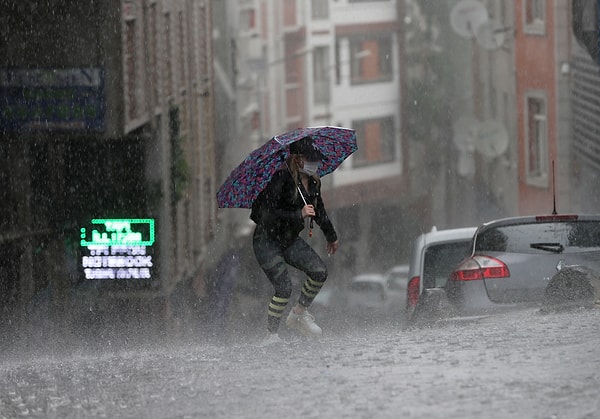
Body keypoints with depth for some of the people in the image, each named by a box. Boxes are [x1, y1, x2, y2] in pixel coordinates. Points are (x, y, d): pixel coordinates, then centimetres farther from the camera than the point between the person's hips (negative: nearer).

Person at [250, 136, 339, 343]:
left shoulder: (313, 182, 2)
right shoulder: (281, 180, -23)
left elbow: (319, 210, 20)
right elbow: (268, 214, -30)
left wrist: (331, 236, 32)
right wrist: (299, 215, -35)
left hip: (290, 240, 7)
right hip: (266, 241, -7)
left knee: (319, 271, -9)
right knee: (284, 287, -17)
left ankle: (298, 314, 9)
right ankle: (271, 336, -2)